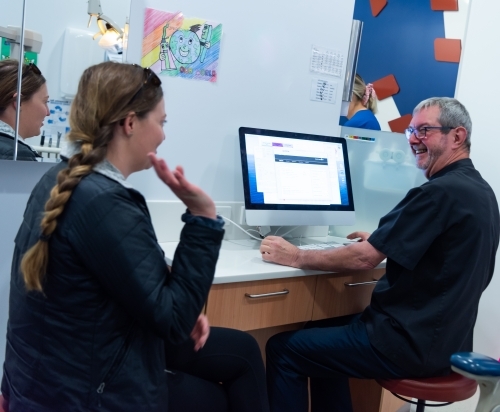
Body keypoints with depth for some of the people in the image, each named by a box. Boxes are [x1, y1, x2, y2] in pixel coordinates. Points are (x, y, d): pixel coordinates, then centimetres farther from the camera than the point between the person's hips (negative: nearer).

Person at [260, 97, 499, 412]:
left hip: (414, 344, -10)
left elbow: (364, 259, -21)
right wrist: (382, 242, 18)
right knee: (326, 330, 25)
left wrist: (296, 257, -12)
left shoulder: (441, 192, -22)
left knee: (284, 349, -3)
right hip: (445, 337, 10)